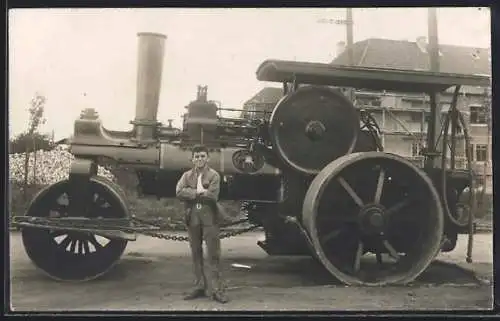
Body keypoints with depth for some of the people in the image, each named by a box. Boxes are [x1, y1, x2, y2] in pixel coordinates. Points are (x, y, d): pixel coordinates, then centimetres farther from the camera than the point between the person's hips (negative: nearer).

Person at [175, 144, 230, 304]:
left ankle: (215, 289, -1)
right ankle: (199, 287, 19)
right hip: (192, 217, 4)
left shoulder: (214, 175, 0)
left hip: (209, 217, -4)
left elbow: (212, 196, -14)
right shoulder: (187, 175, 11)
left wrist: (192, 193, -6)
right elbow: (179, 192, -7)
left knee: (213, 254, -4)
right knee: (196, 254, 10)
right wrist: (199, 192, -14)